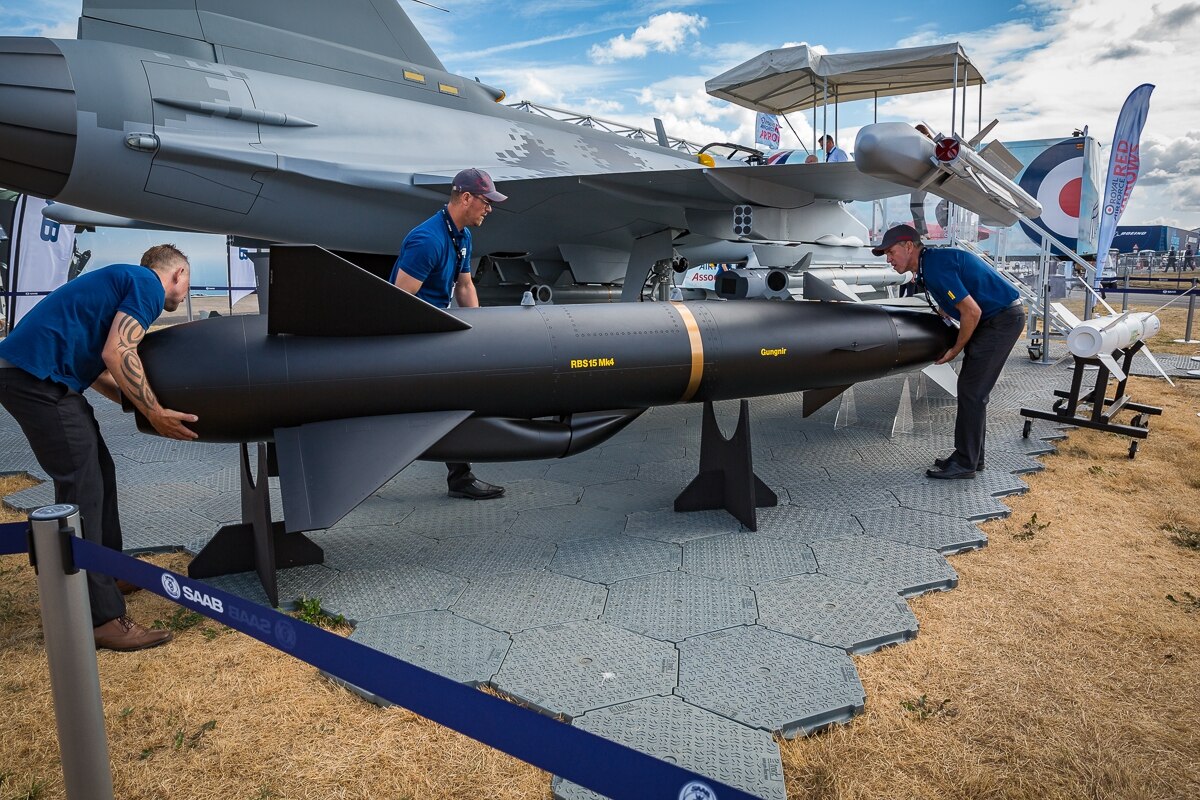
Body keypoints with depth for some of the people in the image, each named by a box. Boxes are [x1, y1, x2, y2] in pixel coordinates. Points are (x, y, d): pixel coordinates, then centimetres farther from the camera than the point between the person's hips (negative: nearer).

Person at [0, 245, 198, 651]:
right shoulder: (148, 285, -5)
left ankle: (109, 576, 28)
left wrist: (144, 404, 20)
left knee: (99, 476, 16)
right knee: (81, 490, -9)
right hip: (38, 377, -10)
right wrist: (156, 413, -11)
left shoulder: (125, 281, 24)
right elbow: (116, 354, -17)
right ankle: (100, 618, -5)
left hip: (36, 373, 10)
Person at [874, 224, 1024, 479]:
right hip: (994, 318, 10)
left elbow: (972, 312, -23)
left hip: (1002, 319, -10)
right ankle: (971, 456, 21)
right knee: (972, 390, 13)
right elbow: (947, 307, 21)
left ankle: (965, 463, 0)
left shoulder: (935, 266, -23)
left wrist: (955, 350, -12)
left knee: (971, 391, -7)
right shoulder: (930, 263, 9)